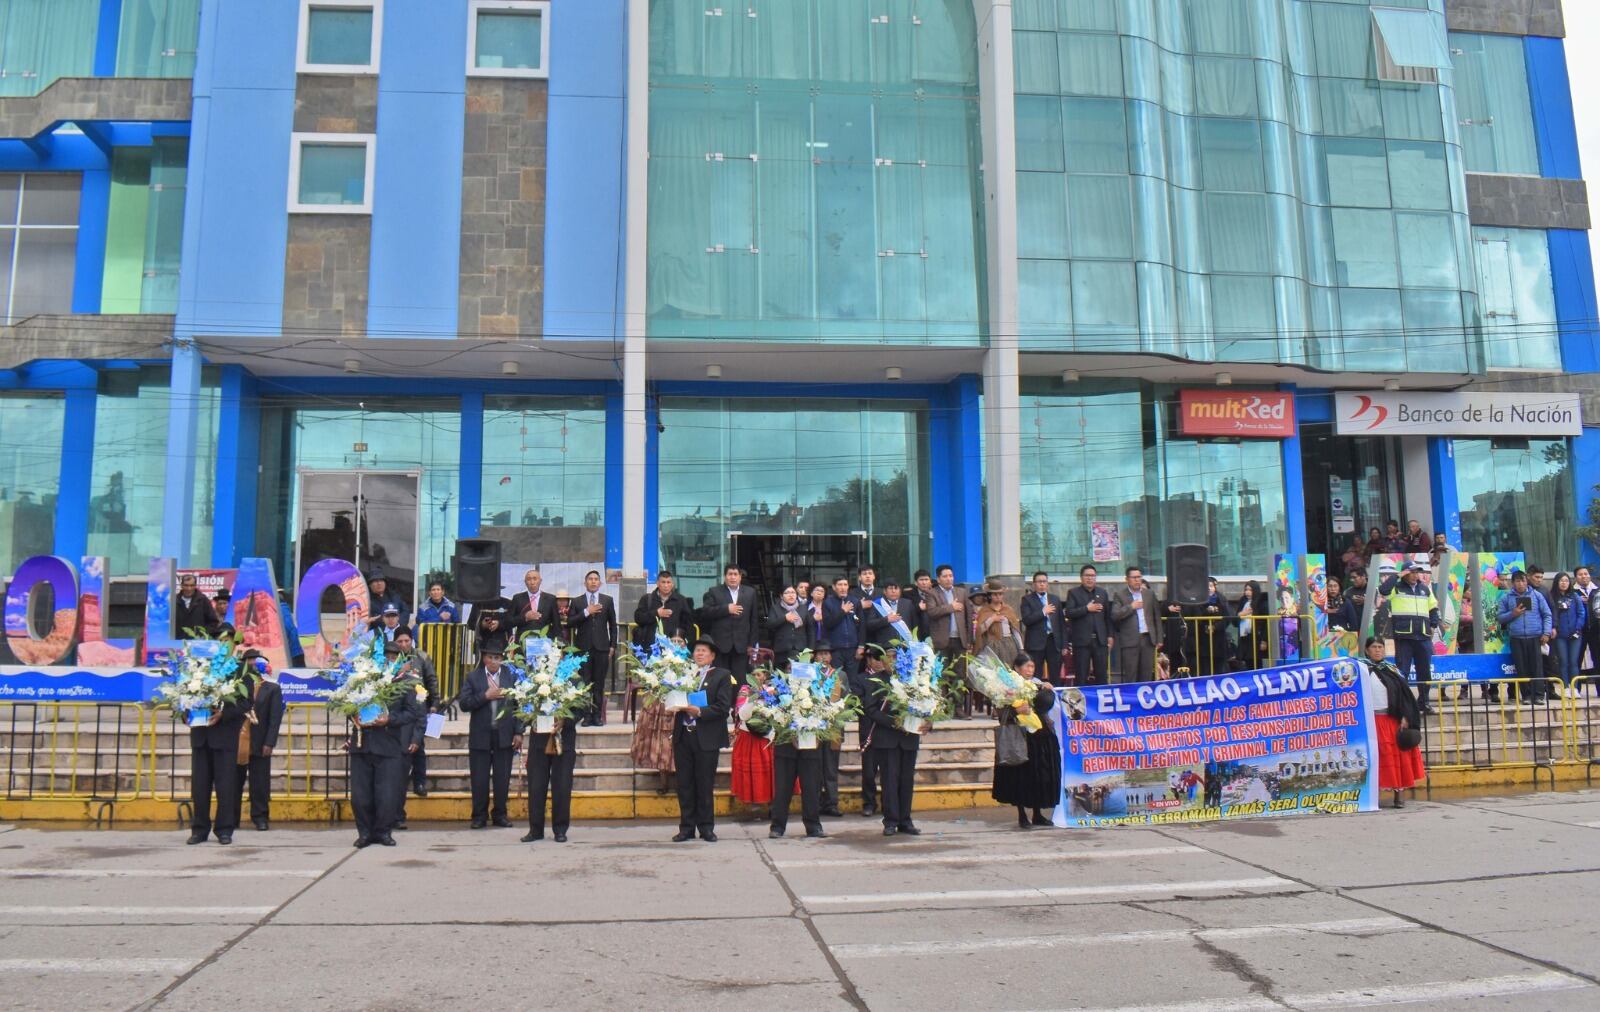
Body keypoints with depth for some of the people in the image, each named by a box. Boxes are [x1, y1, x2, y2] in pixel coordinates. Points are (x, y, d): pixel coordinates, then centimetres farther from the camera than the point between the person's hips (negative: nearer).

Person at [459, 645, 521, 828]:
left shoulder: (511, 676, 2)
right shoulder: (472, 677, 3)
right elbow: (464, 704, -4)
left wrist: (518, 732, -3)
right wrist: (485, 696, -16)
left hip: (504, 735, 0)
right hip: (480, 736, 0)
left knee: (502, 778, 5)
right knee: (479, 779, 5)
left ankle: (500, 814, 18)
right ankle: (479, 816, 17)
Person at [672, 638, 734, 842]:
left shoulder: (722, 676, 2)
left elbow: (724, 707, -8)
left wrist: (700, 712, -18)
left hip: (706, 737, -3)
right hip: (683, 735, 3)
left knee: (705, 784, 3)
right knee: (684, 784, 6)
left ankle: (706, 827, 14)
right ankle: (686, 827, 14)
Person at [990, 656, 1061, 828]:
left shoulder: (1038, 684, 13)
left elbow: (1048, 702, -2)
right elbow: (1002, 712, -13)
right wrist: (1016, 711, -29)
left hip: (1041, 736, 5)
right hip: (1021, 737, -5)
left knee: (1041, 775, 8)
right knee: (1021, 775, -2)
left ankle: (1037, 814, 18)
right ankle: (1022, 816, 6)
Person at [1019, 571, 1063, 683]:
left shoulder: (1055, 599, 14)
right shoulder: (1027, 599, 2)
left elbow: (1061, 622, 14)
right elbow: (1026, 620, -10)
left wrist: (1064, 644, 9)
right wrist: (1043, 612, -12)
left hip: (1054, 641, 4)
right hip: (1036, 643, -4)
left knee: (1055, 677, 4)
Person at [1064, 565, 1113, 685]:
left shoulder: (1102, 592, 14)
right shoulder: (1073, 593, 2)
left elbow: (1108, 615, 14)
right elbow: (1069, 613, -9)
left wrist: (1110, 635, 9)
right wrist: (1086, 609, -15)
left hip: (1100, 639, 3)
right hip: (1082, 639, -3)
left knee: (1102, 674, 5)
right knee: (1081, 675, 0)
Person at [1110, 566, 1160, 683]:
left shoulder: (1150, 593, 12)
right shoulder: (1119, 594, 1)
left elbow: (1156, 617, 15)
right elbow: (1114, 615, -8)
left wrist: (1159, 638, 12)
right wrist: (1131, 607, -14)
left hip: (1148, 638, 4)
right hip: (1129, 640, -3)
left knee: (1146, 675, 5)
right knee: (1130, 676, -3)